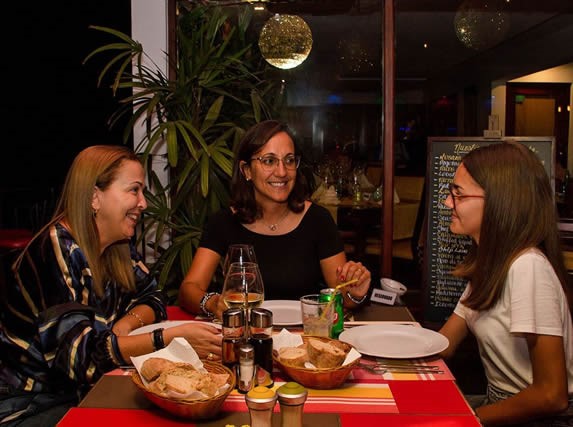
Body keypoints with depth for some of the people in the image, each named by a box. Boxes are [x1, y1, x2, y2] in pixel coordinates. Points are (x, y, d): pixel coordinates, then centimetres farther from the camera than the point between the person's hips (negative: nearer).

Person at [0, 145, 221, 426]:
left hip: (83, 389, 7)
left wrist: (126, 324, -16)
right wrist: (171, 337, -33)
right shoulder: (57, 251, -22)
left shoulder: (119, 246, 1)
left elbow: (151, 298, 6)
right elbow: (80, 356, -28)